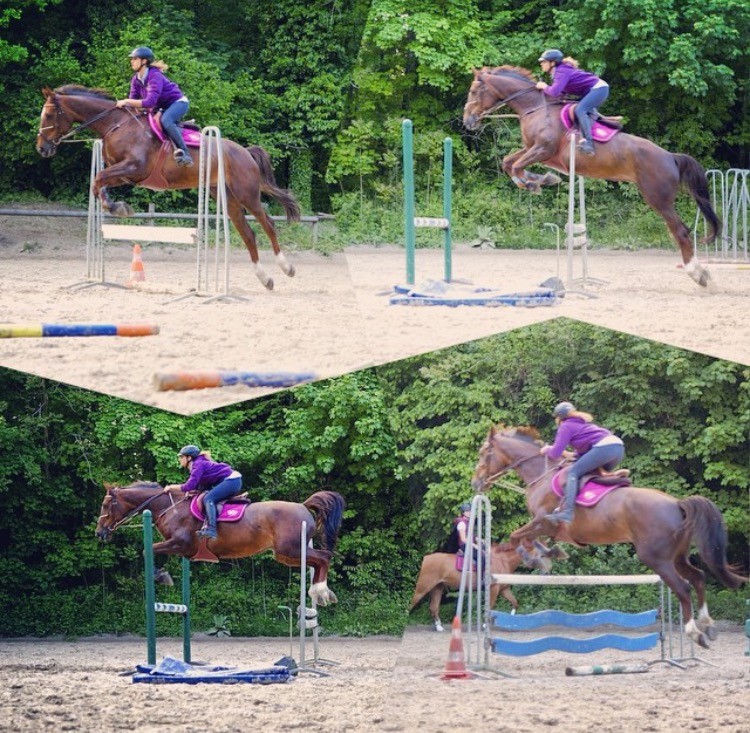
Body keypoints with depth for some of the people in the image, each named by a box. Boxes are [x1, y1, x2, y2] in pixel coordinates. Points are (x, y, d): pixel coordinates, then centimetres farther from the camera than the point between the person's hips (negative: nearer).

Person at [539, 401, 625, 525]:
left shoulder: (566, 427, 9)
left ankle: (567, 512, -24)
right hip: (619, 447, 9)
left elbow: (555, 454, 4)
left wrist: (547, 450, 22)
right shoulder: (582, 423, 34)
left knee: (573, 473, -8)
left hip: (603, 447, -9)